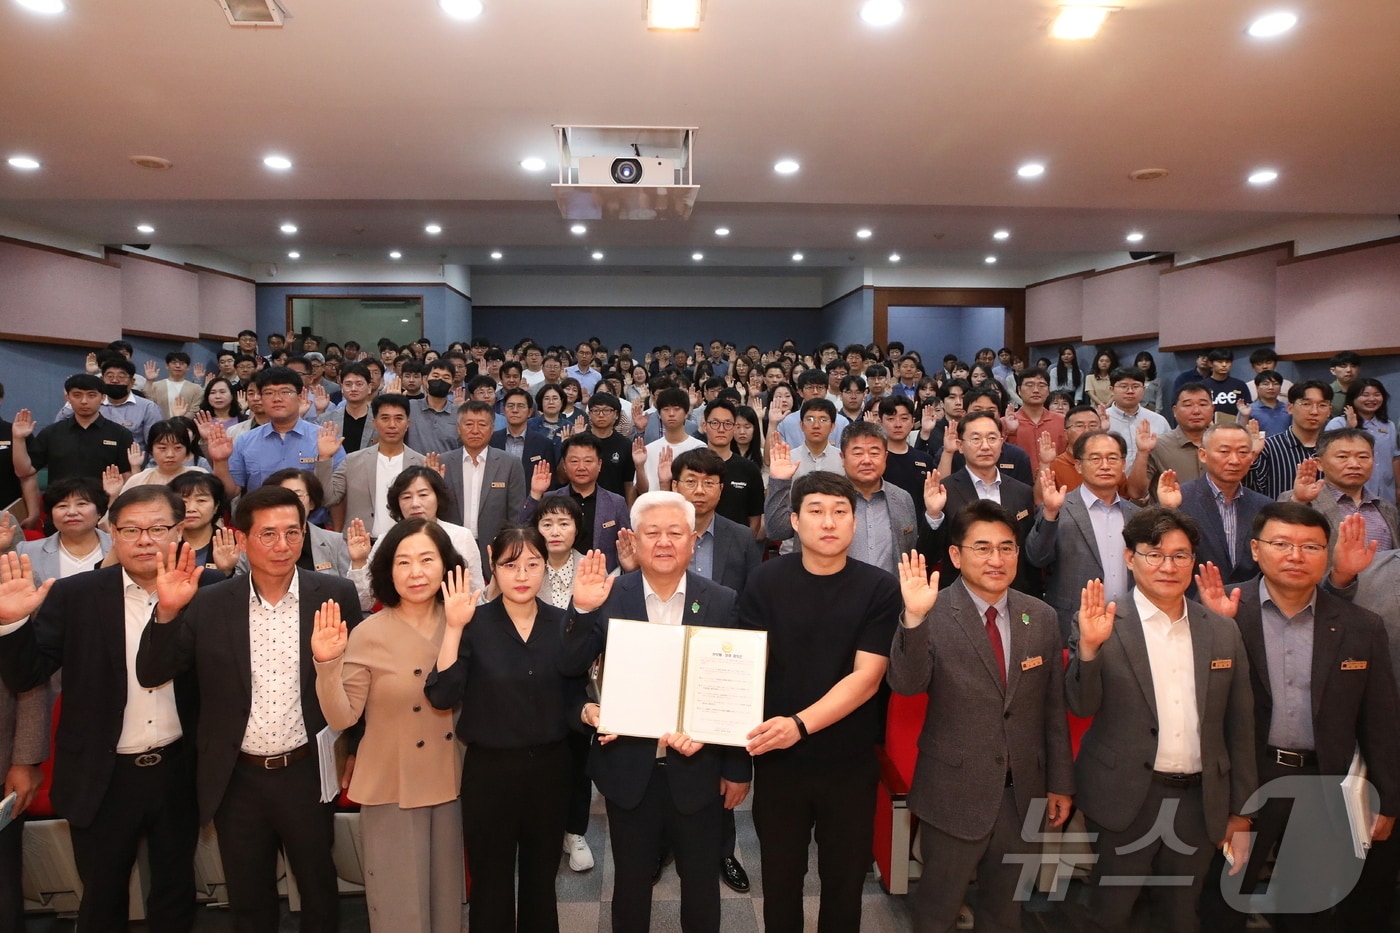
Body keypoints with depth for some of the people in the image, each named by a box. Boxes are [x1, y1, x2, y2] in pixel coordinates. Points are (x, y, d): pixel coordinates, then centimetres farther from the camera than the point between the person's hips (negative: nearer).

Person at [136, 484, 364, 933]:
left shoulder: (335, 595, -9)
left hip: (308, 773, -1)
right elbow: (151, 675, -7)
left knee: (319, 893, 18)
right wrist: (167, 610, -22)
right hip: (237, 780, 2)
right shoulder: (209, 604, -5)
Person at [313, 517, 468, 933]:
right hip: (391, 789, -3)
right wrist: (327, 664, -29)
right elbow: (341, 718, -13)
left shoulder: (462, 624, -5)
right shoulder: (368, 635, -14)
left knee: (448, 897, 19)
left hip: (450, 783, 3)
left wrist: (459, 630, -21)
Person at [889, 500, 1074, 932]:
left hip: (1023, 792, 4)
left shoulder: (1042, 618, -1)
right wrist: (914, 618, -40)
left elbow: (1054, 707, 5)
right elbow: (907, 684, -26)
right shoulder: (934, 614, -14)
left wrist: (1061, 783, 8)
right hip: (954, 792, -3)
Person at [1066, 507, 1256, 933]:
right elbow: (1081, 706, -11)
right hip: (1127, 800, -3)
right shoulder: (1103, 623, -8)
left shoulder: (1223, 631, 3)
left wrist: (1241, 812, 9)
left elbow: (1240, 726, 8)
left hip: (1200, 802, 3)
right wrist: (1088, 647, -28)